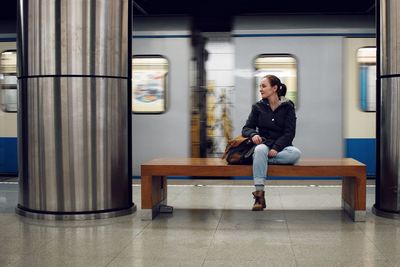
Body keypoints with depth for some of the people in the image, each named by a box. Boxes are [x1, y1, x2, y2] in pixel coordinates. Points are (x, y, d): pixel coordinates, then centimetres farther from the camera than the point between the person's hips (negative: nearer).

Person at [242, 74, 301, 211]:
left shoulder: (288, 107, 3)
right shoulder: (258, 107, 9)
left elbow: (289, 133, -4)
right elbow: (246, 129, 7)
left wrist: (276, 148, -20)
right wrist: (253, 134, -17)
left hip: (281, 147, 0)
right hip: (264, 144, 0)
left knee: (296, 153, -34)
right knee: (260, 150, -37)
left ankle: (260, 159, -24)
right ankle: (259, 196, -41)